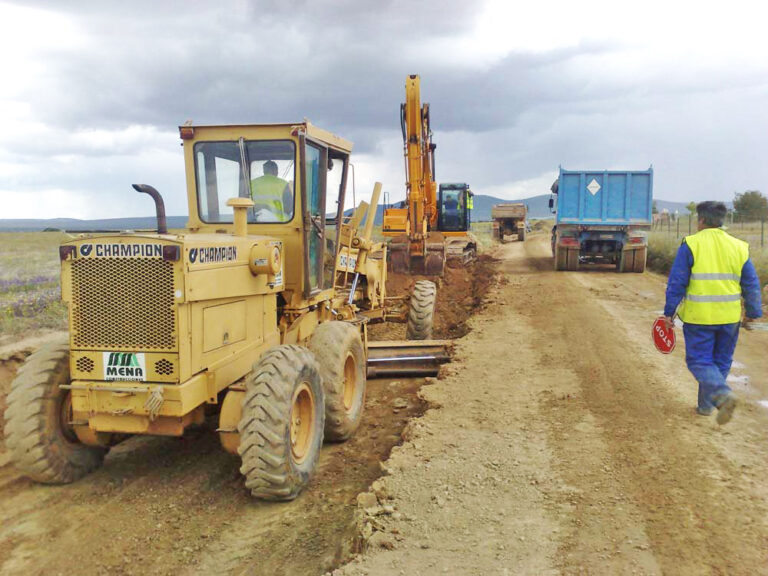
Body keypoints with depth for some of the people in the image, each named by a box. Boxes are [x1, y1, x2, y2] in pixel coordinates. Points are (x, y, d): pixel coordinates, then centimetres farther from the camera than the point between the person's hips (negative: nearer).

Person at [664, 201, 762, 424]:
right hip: (729, 317, 4)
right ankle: (706, 404, 24)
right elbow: (751, 284, 9)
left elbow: (676, 282, -8)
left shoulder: (691, 244, -7)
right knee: (721, 362, 17)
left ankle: (722, 393, -20)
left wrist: (670, 312, -1)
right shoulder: (738, 247, 5)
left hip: (698, 316, -4)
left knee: (699, 361, 5)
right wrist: (753, 312, 20)